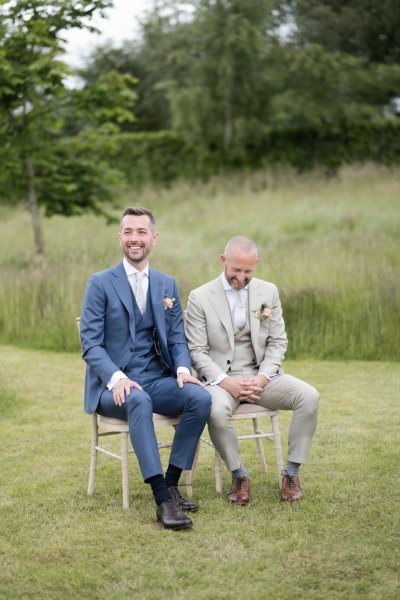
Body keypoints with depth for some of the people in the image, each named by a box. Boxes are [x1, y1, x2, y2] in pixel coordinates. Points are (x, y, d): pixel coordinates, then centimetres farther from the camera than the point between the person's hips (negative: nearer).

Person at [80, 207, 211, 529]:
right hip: (113, 386, -4)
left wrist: (183, 369, -11)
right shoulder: (100, 283, -1)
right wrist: (117, 377, -25)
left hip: (157, 381, 4)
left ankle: (172, 483, -15)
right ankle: (163, 498, -40)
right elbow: (91, 344, -7)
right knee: (139, 400, -38)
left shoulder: (168, 284, 13)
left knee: (201, 397, -25)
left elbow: (177, 338, 12)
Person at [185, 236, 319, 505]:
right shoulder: (200, 298, -3)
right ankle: (239, 475, -13)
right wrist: (225, 381, -18)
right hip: (220, 378, -3)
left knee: (309, 396, -22)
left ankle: (292, 472, -8)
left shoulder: (268, 292, 7)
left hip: (261, 376, 3)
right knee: (216, 410, -37)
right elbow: (197, 351, -4)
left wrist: (262, 377, -10)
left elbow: (278, 342, 7)